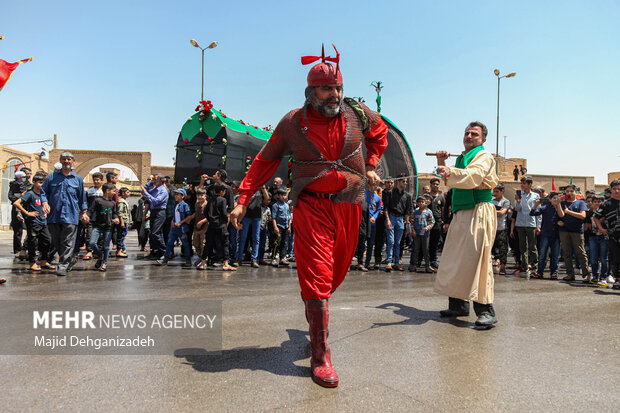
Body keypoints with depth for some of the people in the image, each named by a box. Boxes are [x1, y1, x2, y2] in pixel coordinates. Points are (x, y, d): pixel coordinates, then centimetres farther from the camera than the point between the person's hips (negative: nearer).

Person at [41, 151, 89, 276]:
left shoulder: (77, 179, 11)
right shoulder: (52, 176, 11)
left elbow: (82, 197, 16)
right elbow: (43, 191, 14)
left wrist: (84, 212, 12)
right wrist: (45, 202, -4)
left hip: (71, 215, -2)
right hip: (54, 215, 2)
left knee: (68, 243, -6)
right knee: (56, 242, 8)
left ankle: (63, 266, -2)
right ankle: (71, 258, 25)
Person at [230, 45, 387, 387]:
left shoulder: (357, 114, 2)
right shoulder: (292, 123, -4)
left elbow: (380, 132, 25)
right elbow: (265, 161, 4)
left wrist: (370, 166, 16)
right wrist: (243, 200, -1)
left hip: (349, 205, 4)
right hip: (312, 206, -3)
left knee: (337, 271, 14)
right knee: (316, 275, -9)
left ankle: (314, 310, 45)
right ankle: (320, 356, 0)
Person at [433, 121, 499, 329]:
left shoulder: (484, 156, -1)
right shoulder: (463, 157, 26)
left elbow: (473, 176, -22)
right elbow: (451, 182, 30)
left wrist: (450, 172, -40)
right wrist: (442, 164, 14)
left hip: (478, 212, -8)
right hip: (461, 214, 8)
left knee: (476, 258, -15)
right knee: (456, 258, 6)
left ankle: (486, 310, -13)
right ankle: (459, 305, 14)